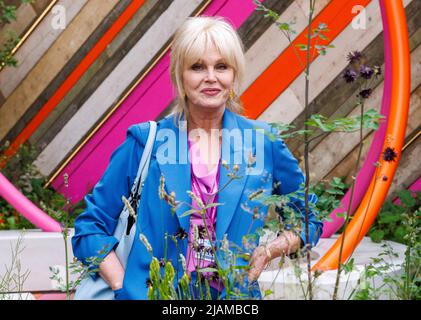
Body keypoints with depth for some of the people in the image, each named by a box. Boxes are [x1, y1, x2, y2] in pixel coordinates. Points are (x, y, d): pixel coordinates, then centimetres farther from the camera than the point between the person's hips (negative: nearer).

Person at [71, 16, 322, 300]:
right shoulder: (145, 142, 1)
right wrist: (125, 288, -8)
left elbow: (310, 219, 17)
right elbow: (91, 227, 4)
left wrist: (268, 251, 0)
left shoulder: (263, 143, 5)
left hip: (233, 296, 1)